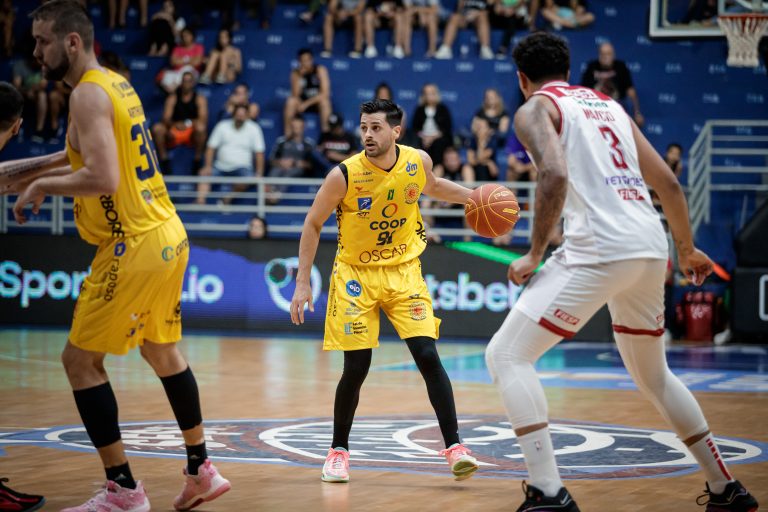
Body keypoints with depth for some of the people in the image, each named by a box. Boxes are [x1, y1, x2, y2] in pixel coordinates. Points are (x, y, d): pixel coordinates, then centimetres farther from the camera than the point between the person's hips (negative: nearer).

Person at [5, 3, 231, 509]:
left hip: (134, 246, -10)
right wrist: (24, 168, 23)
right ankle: (202, 471, 31)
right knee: (163, 351, 23)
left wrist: (40, 186, -13)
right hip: (169, 237, 10)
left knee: (81, 359, -1)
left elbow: (102, 179, -27)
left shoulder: (88, 94, -16)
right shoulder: (117, 83, 12)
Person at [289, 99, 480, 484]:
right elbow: (313, 225, -6)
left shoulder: (418, 161, -9)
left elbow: (433, 186, 18)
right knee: (356, 368, -5)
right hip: (356, 275, -2)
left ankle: (454, 446, -6)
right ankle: (338, 450, 15)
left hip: (403, 271, 2)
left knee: (428, 356, -10)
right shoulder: (344, 175, -18)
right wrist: (302, 284, -8)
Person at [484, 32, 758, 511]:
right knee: (652, 373, 27)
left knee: (507, 355, -2)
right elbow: (669, 183, 25)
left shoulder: (535, 109, 6)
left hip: (600, 247, -7)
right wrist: (688, 250, 37)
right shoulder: (609, 105, 26)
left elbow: (555, 175, -14)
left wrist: (535, 255, -8)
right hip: (651, 246, 7)